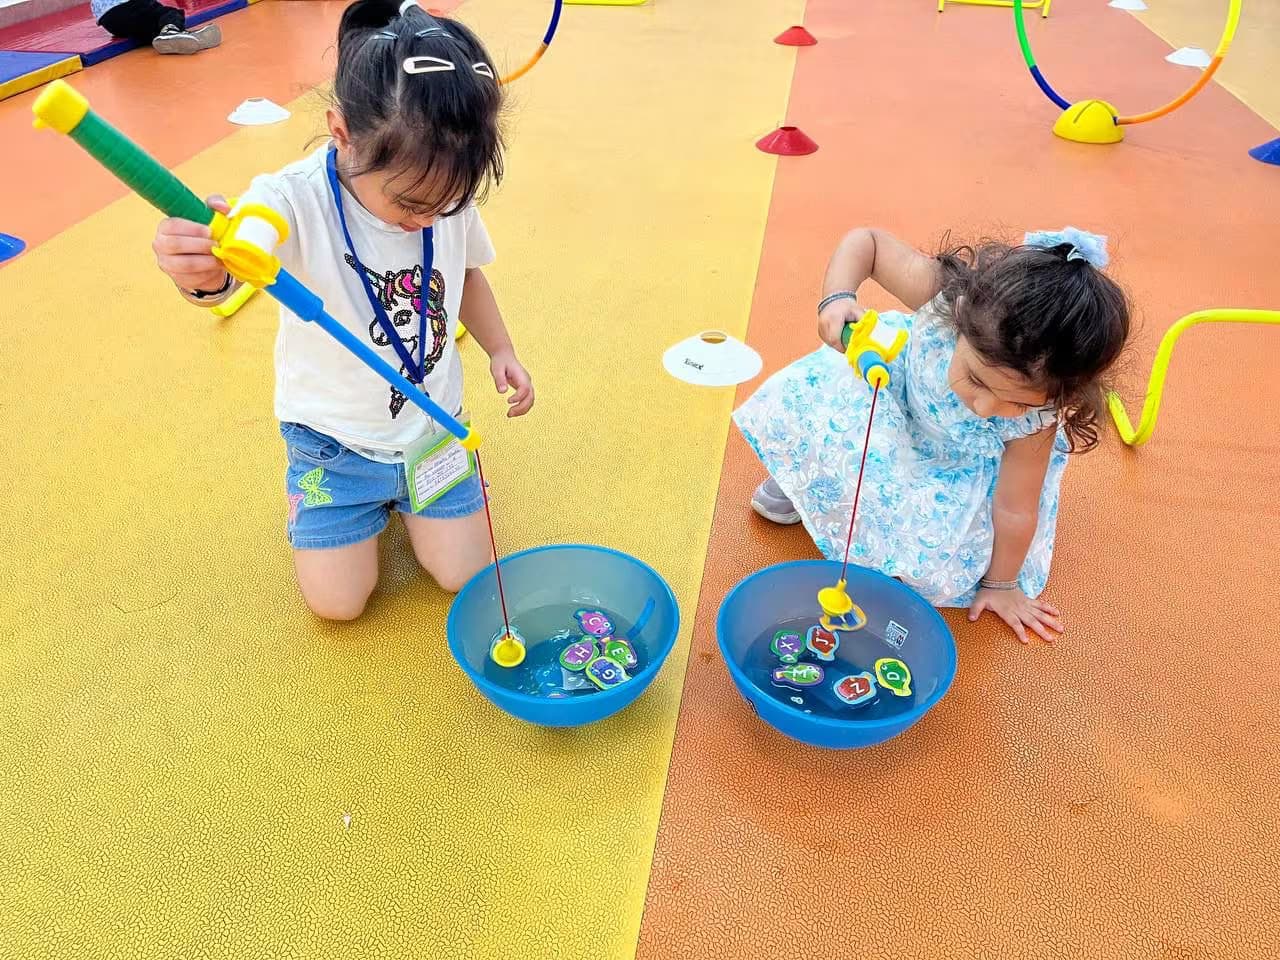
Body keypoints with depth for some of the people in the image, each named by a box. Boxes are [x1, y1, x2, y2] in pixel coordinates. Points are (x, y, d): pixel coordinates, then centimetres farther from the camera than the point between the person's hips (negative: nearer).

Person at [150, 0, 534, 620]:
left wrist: (501, 351, -3)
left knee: (464, 574, 2)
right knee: (337, 602, 1)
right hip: (336, 443, -2)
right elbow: (225, 270, -46)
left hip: (434, 427, 3)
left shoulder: (446, 196, -13)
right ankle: (306, 479, 29)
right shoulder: (296, 200, -27)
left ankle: (399, 492, 32)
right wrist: (203, 273, -69)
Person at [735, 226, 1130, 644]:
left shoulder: (1036, 417, -36)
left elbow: (1015, 509, -23)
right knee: (798, 403, -22)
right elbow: (866, 241, -24)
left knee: (945, 557, -18)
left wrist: (999, 584, -8)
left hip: (966, 460, -1)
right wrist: (837, 296, -44)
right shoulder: (943, 288, -39)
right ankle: (803, 476, 12)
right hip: (898, 379, 1)